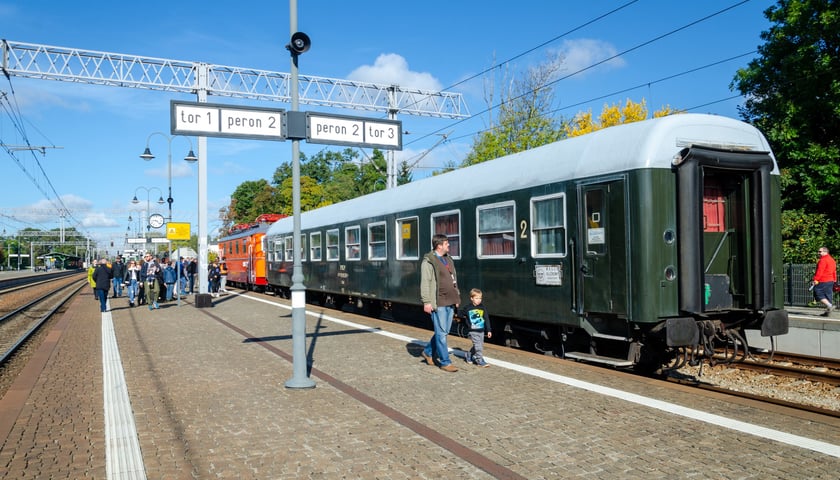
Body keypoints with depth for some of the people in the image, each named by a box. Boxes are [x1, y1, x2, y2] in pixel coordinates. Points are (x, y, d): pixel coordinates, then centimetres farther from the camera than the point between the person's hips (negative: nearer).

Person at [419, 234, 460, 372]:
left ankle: (428, 352, 32)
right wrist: (426, 301, -17)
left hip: (450, 302, 8)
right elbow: (425, 282, -13)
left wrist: (456, 297, 20)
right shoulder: (428, 261, -9)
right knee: (441, 333, -2)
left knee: (444, 331, 14)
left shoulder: (448, 259, 16)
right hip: (438, 303, -8)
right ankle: (445, 362, 7)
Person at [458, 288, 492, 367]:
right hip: (473, 331, -4)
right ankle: (480, 361, -7)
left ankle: (468, 356, 30)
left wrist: (488, 330, 4)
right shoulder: (468, 308, -4)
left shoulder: (482, 308, 4)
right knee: (478, 346, -12)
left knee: (480, 345, 12)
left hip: (481, 331, 4)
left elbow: (487, 319, 6)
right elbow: (459, 314, 12)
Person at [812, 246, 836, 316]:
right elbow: (834, 272, 22)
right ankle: (827, 312, 9)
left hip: (823, 281, -10)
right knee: (827, 295, 9)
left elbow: (819, 271, -20)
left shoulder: (823, 260, -13)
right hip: (831, 281, 10)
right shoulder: (832, 260, 19)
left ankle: (829, 305, -17)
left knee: (818, 294, -6)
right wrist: (834, 280, 24)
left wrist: (815, 280, -21)